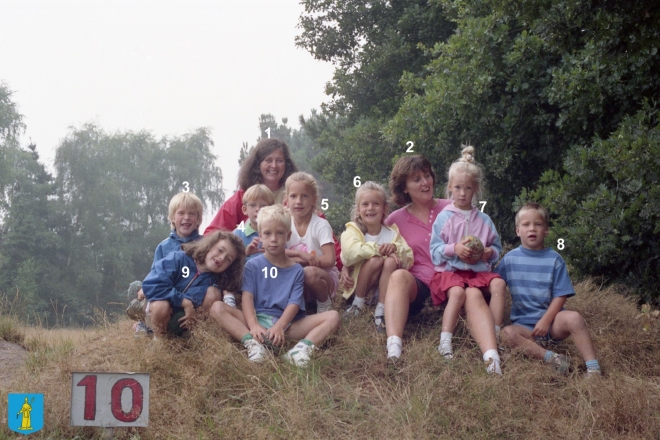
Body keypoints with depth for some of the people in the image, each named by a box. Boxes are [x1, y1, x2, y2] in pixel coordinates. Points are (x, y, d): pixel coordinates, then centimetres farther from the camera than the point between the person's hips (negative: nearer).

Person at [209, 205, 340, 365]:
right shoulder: (253, 266, 8)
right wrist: (253, 326, -23)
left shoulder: (296, 270, 9)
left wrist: (279, 327, -24)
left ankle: (303, 346, -44)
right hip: (256, 319, 0)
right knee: (217, 308, -23)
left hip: (286, 323, 0)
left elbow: (294, 304, -4)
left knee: (333, 317, -18)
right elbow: (247, 297, -4)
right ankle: (252, 343, -42)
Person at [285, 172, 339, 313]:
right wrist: (301, 254, -26)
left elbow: (330, 260, -21)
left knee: (310, 272, -36)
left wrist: (296, 260, -19)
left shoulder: (321, 225, -13)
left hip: (324, 276, -2)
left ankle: (324, 304, -8)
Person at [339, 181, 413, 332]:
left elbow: (409, 260, -4)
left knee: (390, 261, -27)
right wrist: (378, 249, -29)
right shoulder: (353, 231, -5)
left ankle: (381, 311, -29)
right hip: (358, 285, -2)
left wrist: (395, 248, -24)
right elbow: (349, 252, -27)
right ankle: (358, 303, -12)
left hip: (385, 286, 2)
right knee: (375, 260, -29)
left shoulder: (392, 232, 3)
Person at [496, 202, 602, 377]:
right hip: (524, 325, 1)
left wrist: (545, 320, -14)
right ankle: (551, 358, -34)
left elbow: (560, 296, -2)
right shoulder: (510, 259, 6)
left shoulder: (554, 259, 2)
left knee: (573, 318, -32)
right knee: (507, 333, -32)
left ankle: (593, 368, -30)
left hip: (550, 319, -1)